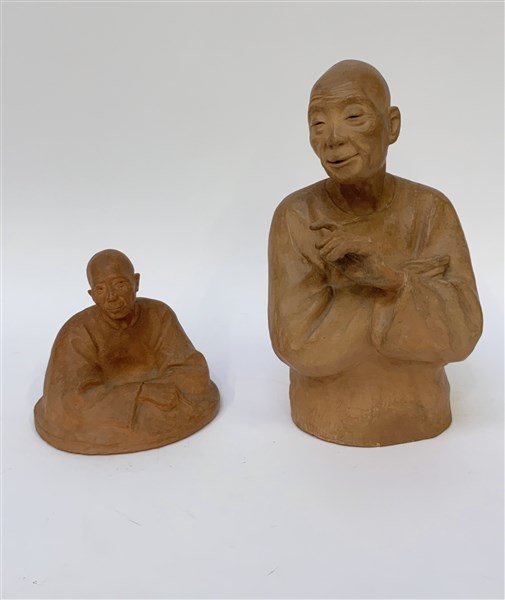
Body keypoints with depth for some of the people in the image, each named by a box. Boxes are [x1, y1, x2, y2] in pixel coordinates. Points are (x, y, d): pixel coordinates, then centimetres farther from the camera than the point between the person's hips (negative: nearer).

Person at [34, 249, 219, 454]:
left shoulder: (159, 315, -15)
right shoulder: (77, 334, -24)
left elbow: (190, 373, -17)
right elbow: (73, 405, -30)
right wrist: (143, 393, -37)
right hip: (98, 417, -2)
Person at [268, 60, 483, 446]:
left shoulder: (432, 210, -13)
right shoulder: (294, 217, -19)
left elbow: (458, 334, -21)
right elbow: (298, 347, -26)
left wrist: (388, 272, -42)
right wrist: (415, 273, -27)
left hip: (417, 425, 2)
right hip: (326, 428, -1)